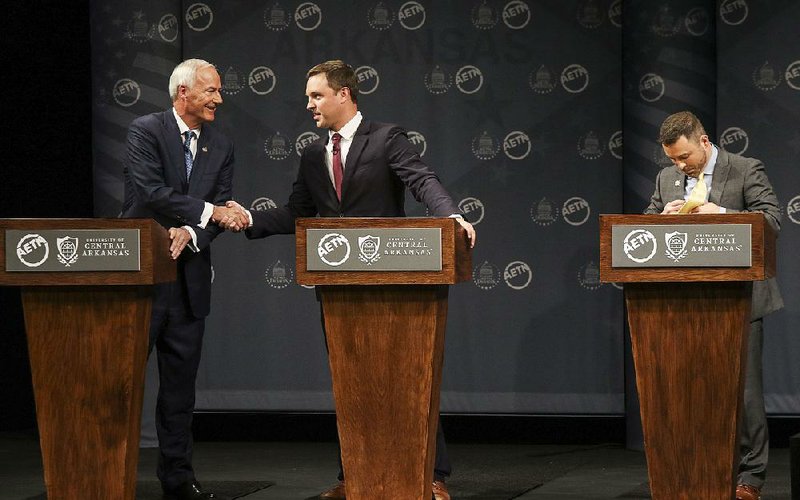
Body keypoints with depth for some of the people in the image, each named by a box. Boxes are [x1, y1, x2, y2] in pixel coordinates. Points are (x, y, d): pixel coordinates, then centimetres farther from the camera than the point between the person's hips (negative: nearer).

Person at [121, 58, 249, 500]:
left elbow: (222, 211, 5)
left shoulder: (221, 148, 12)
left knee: (180, 381, 9)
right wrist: (208, 211, -20)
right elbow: (152, 191, -17)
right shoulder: (146, 131, -5)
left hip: (189, 276, 5)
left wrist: (191, 233, -14)